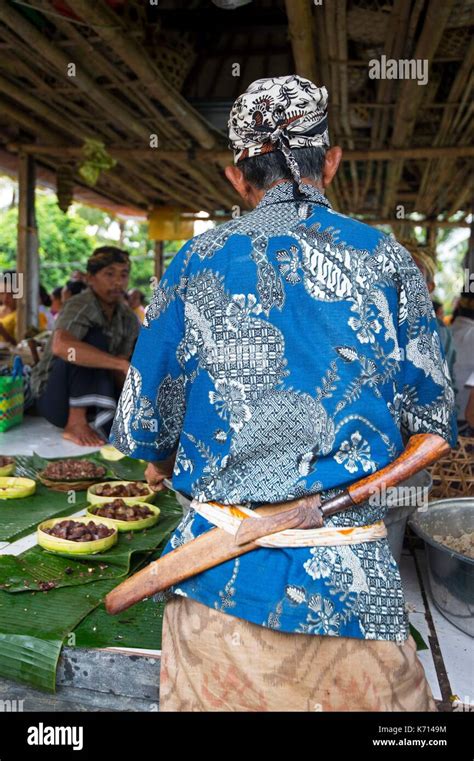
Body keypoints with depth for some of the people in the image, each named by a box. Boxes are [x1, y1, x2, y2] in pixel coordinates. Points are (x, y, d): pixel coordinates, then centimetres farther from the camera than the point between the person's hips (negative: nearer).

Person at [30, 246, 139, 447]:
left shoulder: (128, 319, 0)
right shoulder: (80, 306, -21)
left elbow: (118, 373, -1)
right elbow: (61, 346, -44)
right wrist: (122, 364, -45)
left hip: (95, 396, 6)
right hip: (53, 397, -6)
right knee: (95, 337, -30)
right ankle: (76, 423, -27)